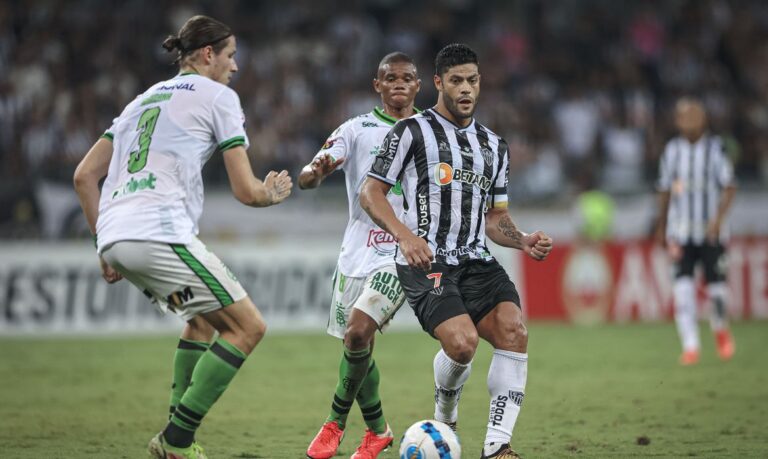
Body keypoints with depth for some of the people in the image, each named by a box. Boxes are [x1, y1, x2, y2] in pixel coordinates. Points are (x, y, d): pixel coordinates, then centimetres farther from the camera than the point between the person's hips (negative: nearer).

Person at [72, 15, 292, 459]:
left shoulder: (145, 98, 27)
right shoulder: (219, 96, 6)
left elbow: (85, 175, 22)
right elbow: (246, 190, 2)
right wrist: (273, 193, 24)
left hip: (116, 238, 8)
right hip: (160, 233, -8)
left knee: (204, 318, 28)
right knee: (248, 326, -1)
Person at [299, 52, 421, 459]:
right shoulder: (358, 129, 3)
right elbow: (307, 178, -7)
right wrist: (316, 171, -31)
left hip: (404, 253, -2)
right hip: (358, 252, 2)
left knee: (359, 330, -20)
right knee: (358, 347, 8)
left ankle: (336, 422, -1)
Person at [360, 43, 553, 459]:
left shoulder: (494, 146, 20)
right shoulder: (412, 131, 2)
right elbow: (371, 193, 0)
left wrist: (523, 241, 4)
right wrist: (405, 235, -16)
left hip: (476, 261, 5)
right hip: (426, 262, -5)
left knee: (514, 332, -21)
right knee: (463, 343, -27)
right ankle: (445, 416, 7)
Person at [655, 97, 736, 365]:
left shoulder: (715, 148, -4)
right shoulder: (672, 150, 5)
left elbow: (729, 187, -6)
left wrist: (718, 218, -21)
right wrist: (662, 226, 19)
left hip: (711, 231, -2)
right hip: (680, 231, 2)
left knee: (716, 286, 1)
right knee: (682, 288, -10)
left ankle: (720, 330, 30)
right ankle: (690, 346, -6)